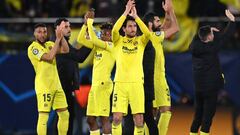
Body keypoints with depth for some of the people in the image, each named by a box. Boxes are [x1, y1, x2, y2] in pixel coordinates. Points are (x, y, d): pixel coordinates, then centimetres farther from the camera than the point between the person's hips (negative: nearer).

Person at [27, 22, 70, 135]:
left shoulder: (50, 44, 12)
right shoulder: (33, 48, -9)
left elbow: (65, 50, -1)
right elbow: (49, 57, -21)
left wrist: (61, 35, -9)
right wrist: (58, 39, -18)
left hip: (56, 85, 7)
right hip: (43, 87, -7)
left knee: (64, 114, 8)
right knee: (43, 117, -9)